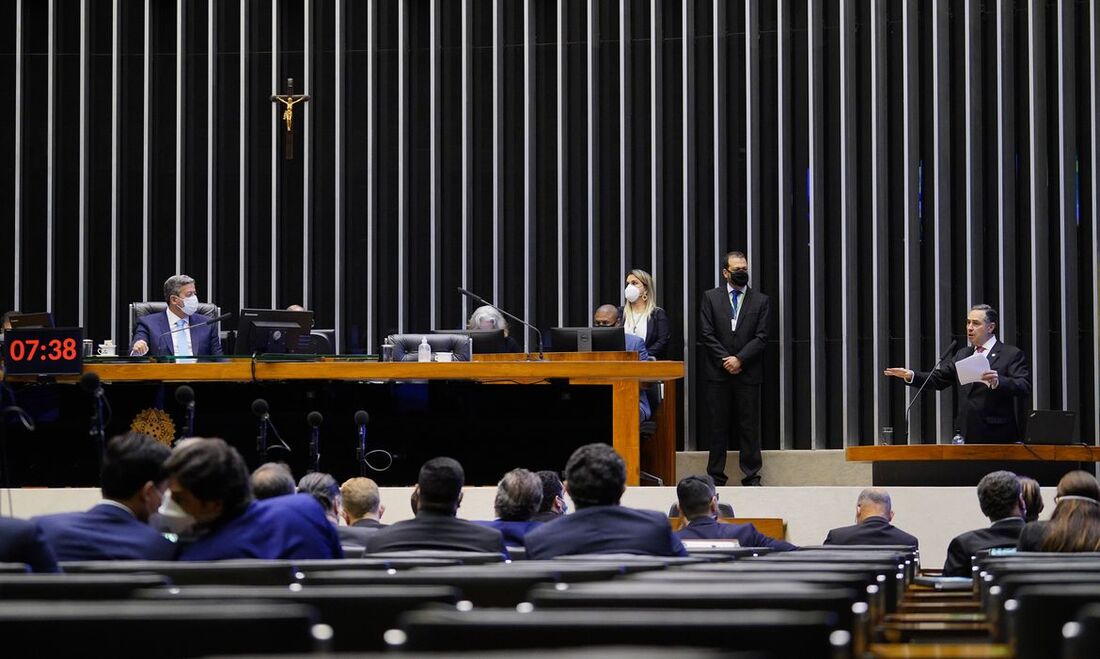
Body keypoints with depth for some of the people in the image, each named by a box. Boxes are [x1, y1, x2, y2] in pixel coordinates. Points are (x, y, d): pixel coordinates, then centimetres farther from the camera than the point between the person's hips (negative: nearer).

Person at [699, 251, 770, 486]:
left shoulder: (761, 300, 7)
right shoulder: (710, 297, 7)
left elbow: (761, 337, 0)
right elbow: (706, 334, 0)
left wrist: (740, 359, -11)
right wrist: (726, 360, -8)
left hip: (748, 373, 0)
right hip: (717, 372, 0)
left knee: (749, 426, 1)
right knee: (718, 425, 3)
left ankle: (751, 476, 5)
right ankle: (715, 477, 7)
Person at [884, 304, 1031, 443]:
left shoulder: (1012, 354, -4)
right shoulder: (962, 355, 17)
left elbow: (1025, 388, -15)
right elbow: (937, 379, 19)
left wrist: (998, 381, -34)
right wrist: (911, 375, 1)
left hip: (996, 436, -5)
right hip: (966, 435, 6)